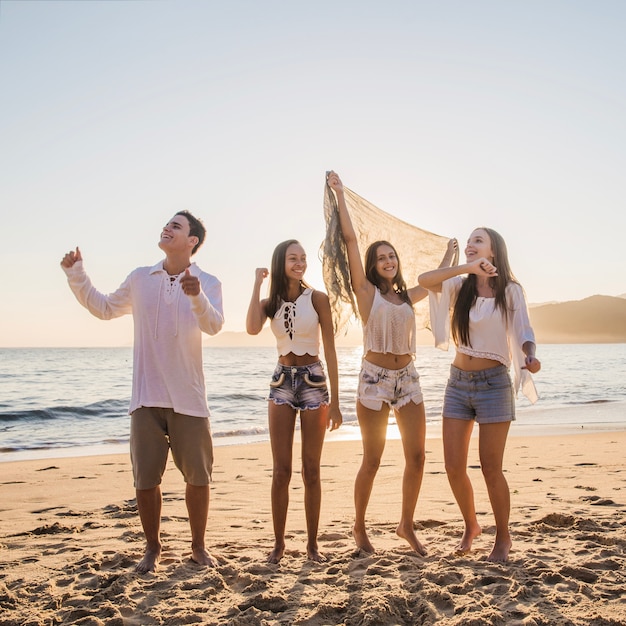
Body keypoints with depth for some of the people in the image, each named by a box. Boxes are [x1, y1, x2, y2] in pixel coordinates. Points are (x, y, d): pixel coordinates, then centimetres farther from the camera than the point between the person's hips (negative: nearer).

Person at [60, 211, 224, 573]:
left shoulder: (208, 283, -2)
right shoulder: (140, 279, 8)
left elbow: (214, 325, -20)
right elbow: (105, 308, 21)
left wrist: (197, 297, -40)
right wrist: (77, 275, 11)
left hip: (188, 399, -2)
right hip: (146, 397, 2)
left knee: (198, 477, 5)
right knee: (145, 478, 5)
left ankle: (199, 546, 24)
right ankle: (153, 548, 23)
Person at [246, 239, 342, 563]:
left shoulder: (317, 298, -3)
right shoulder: (271, 303, 5)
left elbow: (330, 350, -4)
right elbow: (252, 328, -19)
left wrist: (334, 400, -7)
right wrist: (258, 283, -10)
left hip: (313, 381, -2)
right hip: (282, 381, 2)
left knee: (311, 470, 4)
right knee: (281, 470, 3)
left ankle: (312, 543, 15)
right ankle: (279, 543, 14)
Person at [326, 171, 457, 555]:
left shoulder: (407, 297, 14)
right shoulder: (367, 292, 1)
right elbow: (350, 239, -3)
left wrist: (451, 249, 40)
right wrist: (340, 194, -2)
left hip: (408, 377, 5)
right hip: (375, 376, -5)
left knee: (417, 456, 2)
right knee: (372, 461, 1)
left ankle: (407, 525, 19)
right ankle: (359, 527, 19)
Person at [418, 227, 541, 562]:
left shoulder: (510, 290, -3)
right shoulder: (460, 286, 4)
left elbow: (524, 333, -4)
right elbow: (424, 279, -14)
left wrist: (530, 357, -25)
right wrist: (467, 268, -25)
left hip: (493, 383, -3)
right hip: (458, 383, 3)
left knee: (491, 468, 0)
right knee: (453, 467, 4)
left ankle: (503, 537, 21)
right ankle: (471, 526, 29)